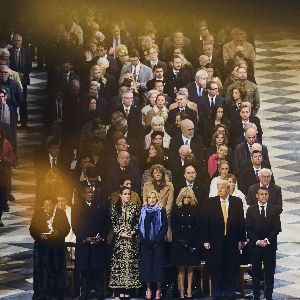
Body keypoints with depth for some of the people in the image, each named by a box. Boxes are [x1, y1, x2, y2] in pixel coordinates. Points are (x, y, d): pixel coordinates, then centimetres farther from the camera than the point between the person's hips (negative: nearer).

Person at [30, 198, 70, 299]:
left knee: (57, 271, 3)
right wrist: (39, 235, -19)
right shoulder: (38, 214, 1)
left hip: (57, 247, 1)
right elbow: (32, 229, 0)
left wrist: (58, 232, -18)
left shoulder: (60, 213, 2)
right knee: (41, 271, -1)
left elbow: (66, 228, 1)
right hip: (42, 247, 0)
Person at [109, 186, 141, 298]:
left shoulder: (134, 207, 7)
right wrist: (121, 233, -9)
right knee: (119, 263, -3)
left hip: (132, 240, 1)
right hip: (119, 240, -1)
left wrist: (133, 232, -8)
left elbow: (138, 223, 8)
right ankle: (121, 292, 0)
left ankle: (128, 291, -1)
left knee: (131, 262, -4)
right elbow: (113, 223, 2)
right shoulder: (115, 207, 4)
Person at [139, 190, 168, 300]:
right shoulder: (143, 211, 9)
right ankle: (148, 289, 6)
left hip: (158, 242, -2)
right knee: (146, 264, 1)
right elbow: (139, 226, 7)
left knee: (158, 264, -3)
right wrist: (144, 239, -6)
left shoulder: (161, 210, 2)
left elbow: (165, 226, -2)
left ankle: (158, 290, 2)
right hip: (145, 243, 2)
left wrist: (157, 239, -12)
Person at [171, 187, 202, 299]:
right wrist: (181, 240, -9)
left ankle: (189, 290, 4)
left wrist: (188, 240, -9)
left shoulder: (195, 209, 5)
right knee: (181, 267, -1)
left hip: (192, 242, 0)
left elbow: (198, 226, 1)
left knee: (190, 267, 2)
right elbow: (173, 226, 2)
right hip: (179, 242, 0)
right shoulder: (176, 209, 6)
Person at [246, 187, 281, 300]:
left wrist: (267, 240, -10)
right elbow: (248, 229, 1)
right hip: (255, 245, 0)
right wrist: (257, 241, -10)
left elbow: (277, 228, 0)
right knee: (256, 272, 3)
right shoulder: (251, 210, 4)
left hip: (270, 245, 0)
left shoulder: (274, 210, 4)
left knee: (269, 271, 2)